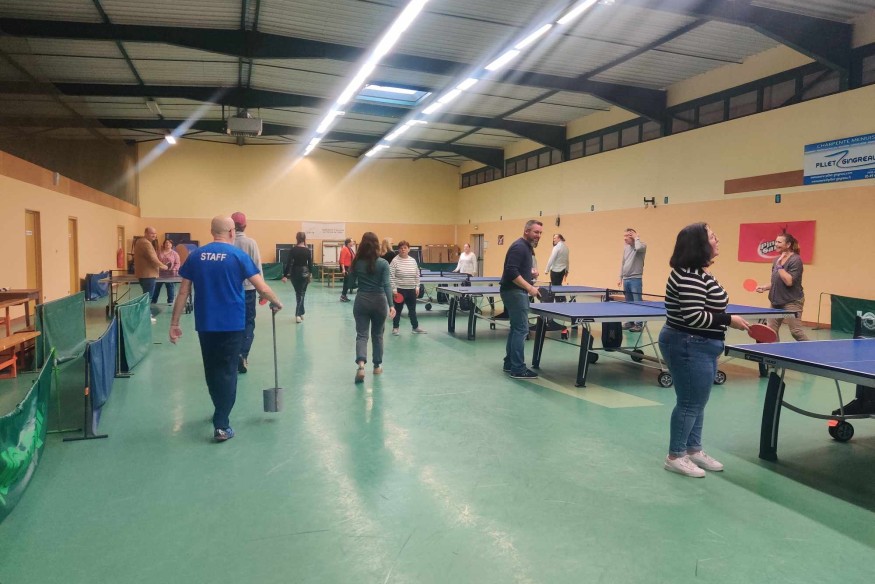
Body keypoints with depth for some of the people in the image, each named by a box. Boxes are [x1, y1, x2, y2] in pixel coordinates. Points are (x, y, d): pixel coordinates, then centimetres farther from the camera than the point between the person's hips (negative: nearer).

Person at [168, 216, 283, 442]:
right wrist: (276, 303, 8)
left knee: (211, 369, 19)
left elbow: (183, 292, 2)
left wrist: (174, 323, 7)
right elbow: (262, 288, -11)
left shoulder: (196, 256, 3)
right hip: (231, 323, -3)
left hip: (205, 323, 3)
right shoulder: (238, 255, -7)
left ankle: (220, 412, 36)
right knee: (227, 371, 4)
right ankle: (221, 425, 2)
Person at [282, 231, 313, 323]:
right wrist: (310, 274, 11)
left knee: (298, 293, 17)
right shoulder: (308, 250, -4)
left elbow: (288, 263, -10)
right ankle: (298, 314, -9)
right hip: (304, 273, 0)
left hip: (295, 273, 1)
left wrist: (285, 275, -9)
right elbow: (310, 264, -1)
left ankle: (301, 313, 26)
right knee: (301, 293, 4)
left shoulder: (293, 250, -7)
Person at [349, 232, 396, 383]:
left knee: (361, 335, 1)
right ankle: (377, 366, 26)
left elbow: (352, 284, 6)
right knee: (377, 335, 16)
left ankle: (361, 365, -22)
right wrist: (391, 305, -18)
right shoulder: (383, 263, -7)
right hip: (379, 301, 0)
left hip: (361, 301, 0)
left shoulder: (356, 263, -2)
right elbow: (386, 285, -15)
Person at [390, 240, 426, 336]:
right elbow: (391, 276, -12)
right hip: (399, 290, -5)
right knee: (398, 310, 6)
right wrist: (394, 289, -15)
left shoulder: (413, 261, 6)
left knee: (412, 309, 13)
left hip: (411, 290, 5)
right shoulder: (395, 261, -9)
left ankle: (415, 327, 23)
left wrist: (417, 286, 6)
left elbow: (417, 275, 12)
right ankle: (395, 328, 18)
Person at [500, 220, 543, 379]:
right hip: (514, 292, -11)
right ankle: (518, 369, -6)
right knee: (521, 329, -9)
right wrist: (529, 288, -27)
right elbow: (512, 272, -26)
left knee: (516, 328, 14)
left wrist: (530, 271, 8)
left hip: (516, 292, 11)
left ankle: (509, 364, 22)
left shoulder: (527, 247, 15)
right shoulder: (519, 247, -17)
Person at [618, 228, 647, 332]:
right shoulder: (626, 247, 14)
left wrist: (636, 237, -14)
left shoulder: (642, 245, -6)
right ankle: (630, 322, 20)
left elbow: (638, 247, -33)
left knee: (637, 302, -7)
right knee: (628, 303, 12)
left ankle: (639, 324, -4)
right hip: (626, 279, 7)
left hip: (635, 279, -7)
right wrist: (621, 278, 17)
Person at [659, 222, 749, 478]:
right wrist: (729, 320, -20)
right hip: (688, 347, -11)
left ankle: (693, 450, 32)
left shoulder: (699, 273, 11)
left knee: (697, 402, 19)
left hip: (699, 347, 11)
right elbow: (693, 317, -28)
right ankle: (675, 457, 13)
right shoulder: (690, 276, -23)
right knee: (689, 403, 0)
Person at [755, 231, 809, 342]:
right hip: (776, 302, 8)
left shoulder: (795, 260, -12)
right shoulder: (777, 260, 10)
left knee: (796, 332, -7)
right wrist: (764, 288, 4)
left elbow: (789, 281, -23)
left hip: (792, 302, -8)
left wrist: (779, 266, -18)